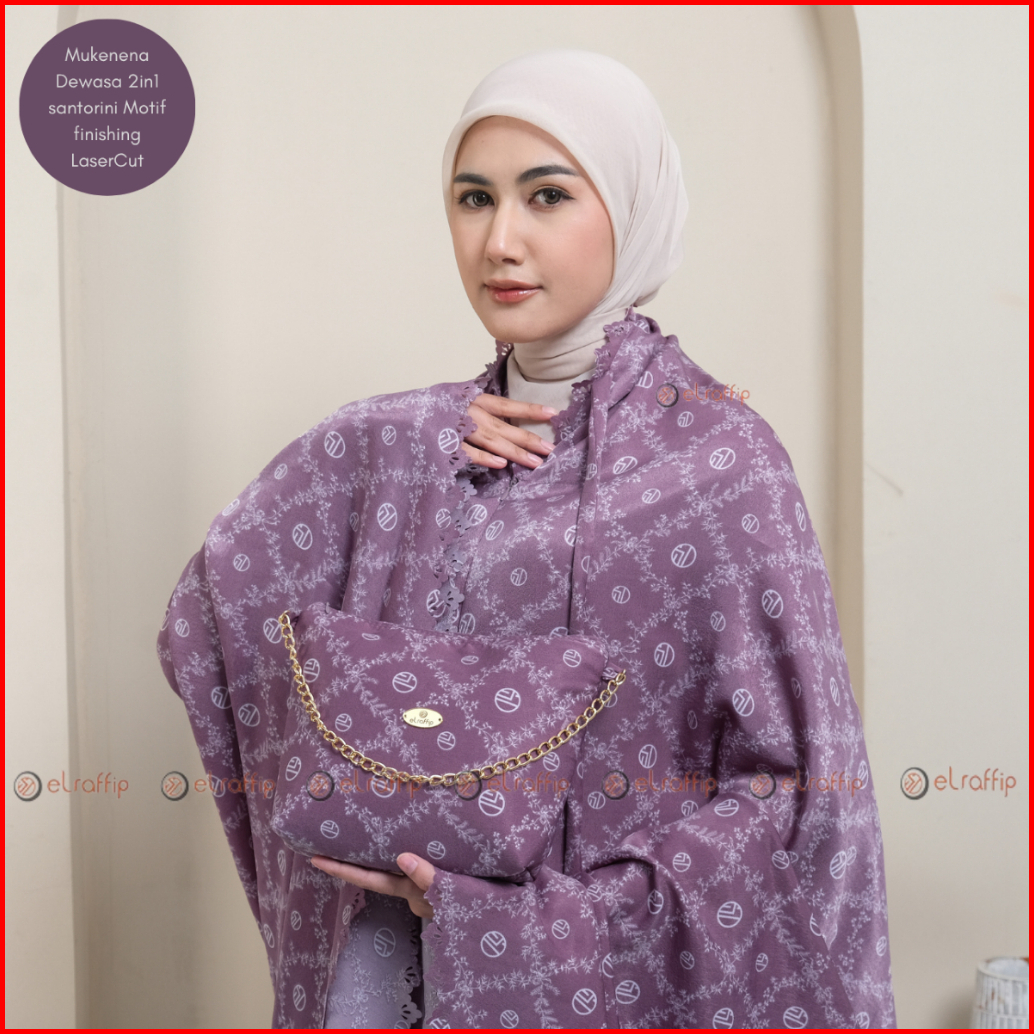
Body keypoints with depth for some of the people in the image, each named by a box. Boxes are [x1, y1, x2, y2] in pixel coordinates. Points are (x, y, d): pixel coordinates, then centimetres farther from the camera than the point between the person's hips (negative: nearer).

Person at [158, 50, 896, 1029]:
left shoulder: (717, 457, -13)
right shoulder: (398, 443, 2)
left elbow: (801, 787, -14)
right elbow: (205, 617, 1)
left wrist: (552, 924, -18)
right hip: (391, 935, 4)